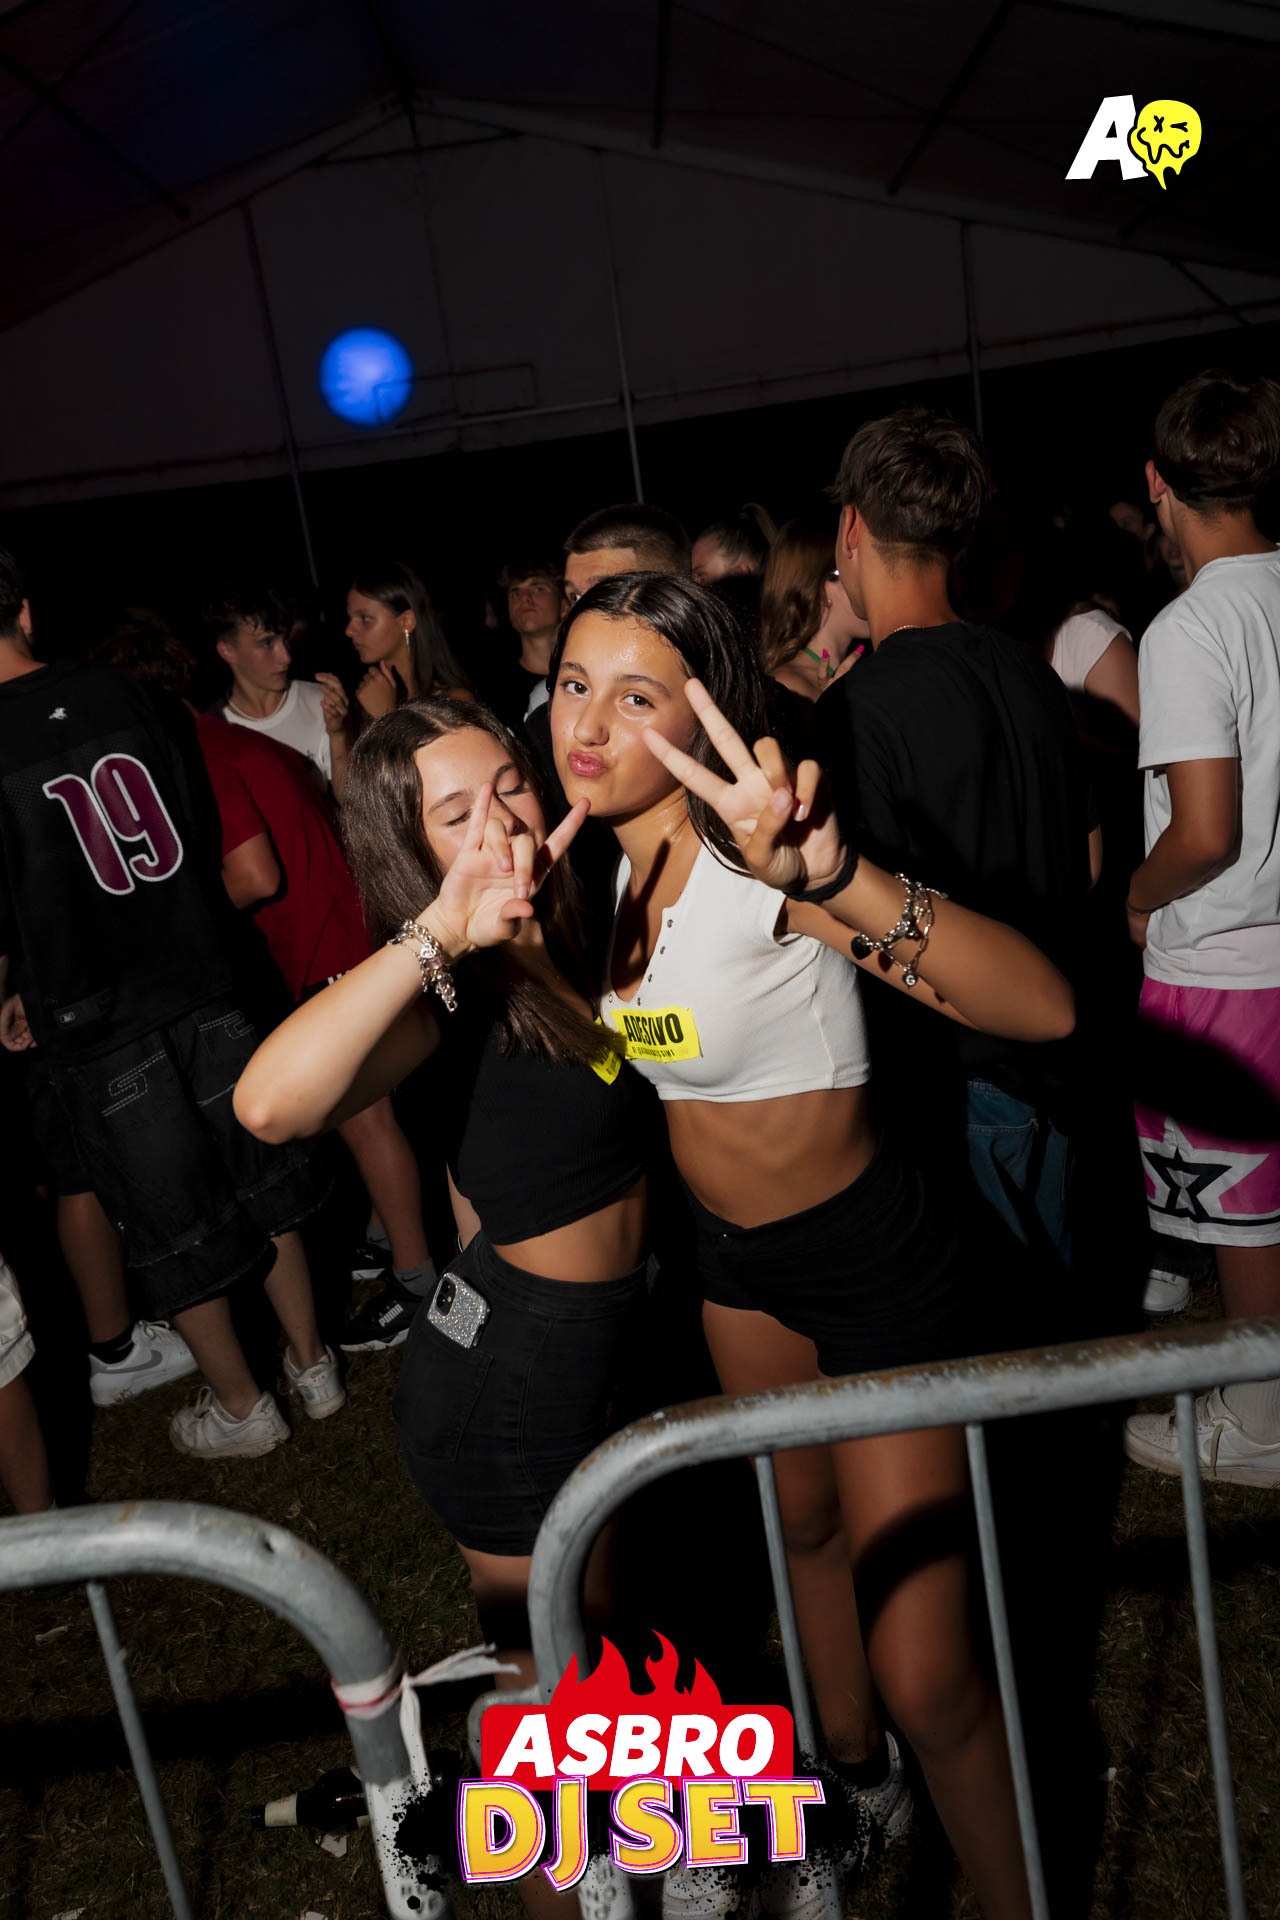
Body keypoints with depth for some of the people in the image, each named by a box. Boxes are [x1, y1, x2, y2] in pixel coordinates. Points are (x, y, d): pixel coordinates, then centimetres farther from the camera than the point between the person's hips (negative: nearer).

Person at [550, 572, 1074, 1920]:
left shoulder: (755, 854, -29)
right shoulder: (600, 855, -6)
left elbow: (1042, 1008, -41)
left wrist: (830, 873, -55)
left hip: (871, 1258, -7)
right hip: (733, 1252, 8)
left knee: (928, 1680, -6)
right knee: (806, 1521, 28)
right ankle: (854, 1774, 53)